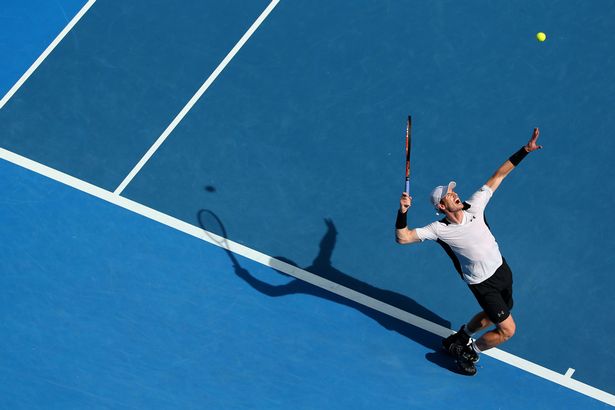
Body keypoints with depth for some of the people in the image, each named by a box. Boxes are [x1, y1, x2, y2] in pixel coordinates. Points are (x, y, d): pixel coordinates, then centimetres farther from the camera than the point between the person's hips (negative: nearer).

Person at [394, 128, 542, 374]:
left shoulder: (473, 207, -13)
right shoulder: (439, 229, -22)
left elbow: (498, 175, -8)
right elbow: (403, 238, -25)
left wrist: (525, 150, -11)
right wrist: (403, 212, -41)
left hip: (501, 269, 6)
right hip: (483, 283, -6)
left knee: (491, 315, 27)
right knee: (507, 330, -4)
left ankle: (460, 338, 53)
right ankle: (468, 352, 20)